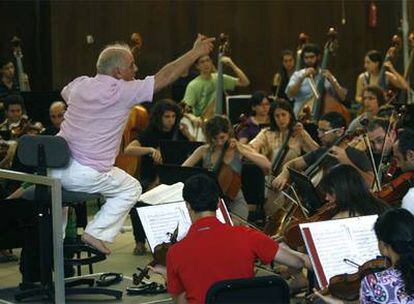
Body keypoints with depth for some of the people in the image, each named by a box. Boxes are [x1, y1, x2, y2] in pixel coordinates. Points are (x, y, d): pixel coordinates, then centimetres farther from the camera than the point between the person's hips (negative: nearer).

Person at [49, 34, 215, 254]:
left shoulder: (79, 85, 7)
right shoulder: (121, 91, -11)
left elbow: (64, 93, 33)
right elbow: (164, 78, -7)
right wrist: (195, 53, 1)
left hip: (54, 168, 6)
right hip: (86, 174, -6)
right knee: (131, 188, 19)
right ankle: (96, 233, 9)